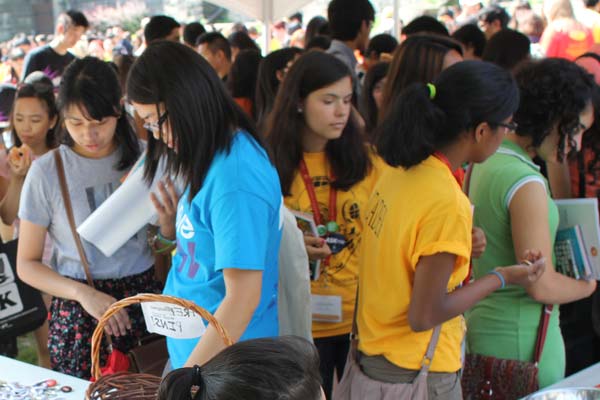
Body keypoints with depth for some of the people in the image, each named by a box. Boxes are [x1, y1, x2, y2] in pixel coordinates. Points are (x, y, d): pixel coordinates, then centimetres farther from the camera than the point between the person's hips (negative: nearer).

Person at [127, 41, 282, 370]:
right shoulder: (208, 158, 4)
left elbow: (243, 295, -25)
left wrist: (186, 378, -25)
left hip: (223, 359, -8)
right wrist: (173, 227, -5)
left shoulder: (234, 175, -24)